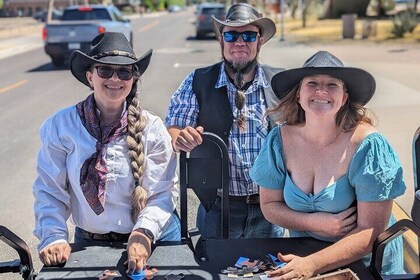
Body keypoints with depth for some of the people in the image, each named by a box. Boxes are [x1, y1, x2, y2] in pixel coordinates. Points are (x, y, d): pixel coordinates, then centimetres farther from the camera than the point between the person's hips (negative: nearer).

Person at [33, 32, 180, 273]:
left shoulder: (152, 127, -8)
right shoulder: (61, 125, -8)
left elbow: (164, 192, -11)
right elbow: (50, 190, -7)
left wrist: (143, 233, -26)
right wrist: (54, 237, -20)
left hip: (153, 239, 0)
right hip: (89, 242, 0)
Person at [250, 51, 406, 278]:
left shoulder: (368, 146, -17)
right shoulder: (280, 140, -9)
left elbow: (370, 232, -16)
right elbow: (269, 205, 1)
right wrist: (314, 223, -16)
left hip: (365, 258, -3)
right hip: (302, 251, 3)